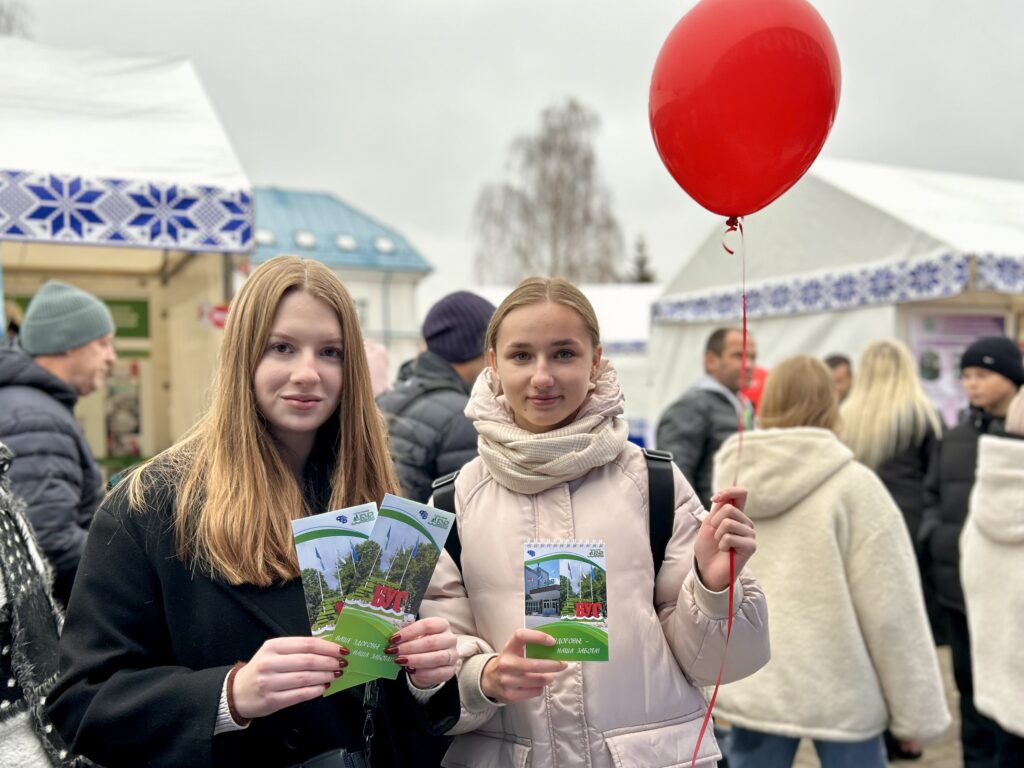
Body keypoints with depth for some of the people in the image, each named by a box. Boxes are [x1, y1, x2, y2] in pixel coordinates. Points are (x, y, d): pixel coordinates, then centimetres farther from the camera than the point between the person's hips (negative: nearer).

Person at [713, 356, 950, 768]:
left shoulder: (730, 484, 2)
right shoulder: (853, 485, -12)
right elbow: (891, 613, -11)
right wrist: (917, 711, -2)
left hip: (750, 688, 4)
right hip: (837, 693, -4)